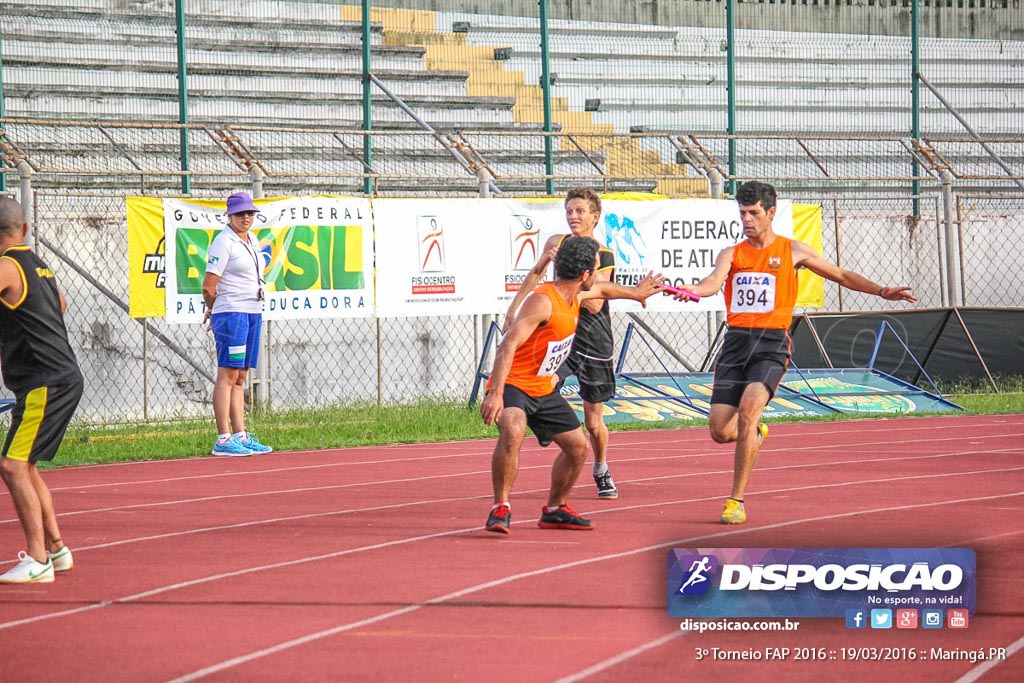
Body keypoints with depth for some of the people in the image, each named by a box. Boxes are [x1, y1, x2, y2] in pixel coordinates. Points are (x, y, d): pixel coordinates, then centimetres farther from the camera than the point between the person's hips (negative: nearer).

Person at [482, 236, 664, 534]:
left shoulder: (576, 296, 5)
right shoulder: (543, 301, -25)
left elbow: (602, 289, 32)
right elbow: (508, 345, -34)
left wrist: (634, 292, 50)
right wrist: (495, 394, -44)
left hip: (544, 388, 10)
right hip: (513, 384, -10)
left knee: (578, 446, 13)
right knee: (513, 433, -37)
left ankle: (555, 510, 32)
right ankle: (501, 509, -27)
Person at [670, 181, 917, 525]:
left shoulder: (792, 251, 10)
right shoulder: (731, 254, 12)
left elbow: (842, 276, 20)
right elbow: (714, 281, -10)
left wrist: (881, 291, 12)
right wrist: (694, 290, -33)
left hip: (772, 343, -3)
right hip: (736, 341, 3)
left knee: (748, 407, -27)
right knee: (721, 432, -7)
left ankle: (736, 500, -18)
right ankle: (755, 433, 33)